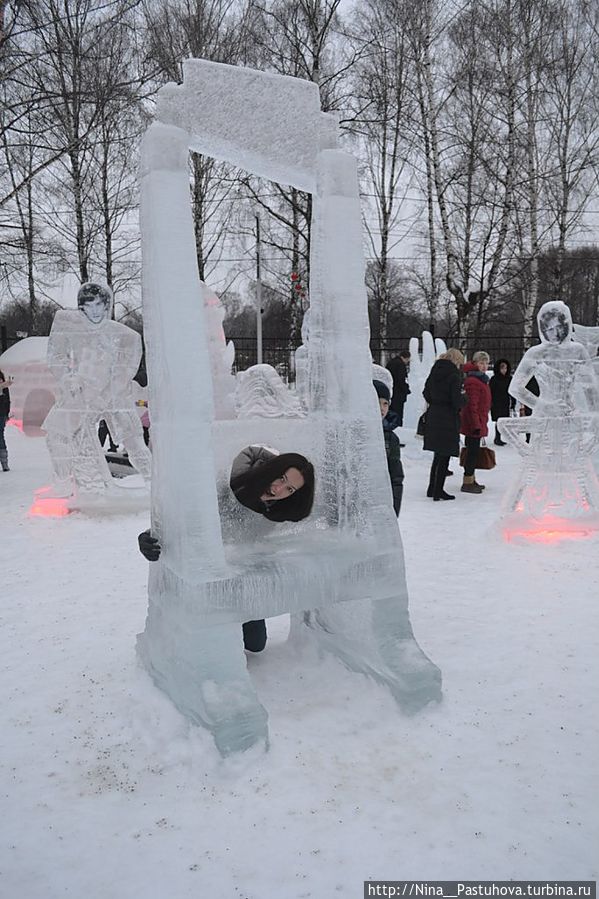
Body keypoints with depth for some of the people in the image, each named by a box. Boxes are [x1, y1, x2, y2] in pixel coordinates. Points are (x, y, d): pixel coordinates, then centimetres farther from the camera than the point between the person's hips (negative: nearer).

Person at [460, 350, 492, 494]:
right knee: (473, 451, -6)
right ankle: (467, 483, 0)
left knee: (473, 450, 15)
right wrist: (477, 425, -23)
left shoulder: (481, 379, 17)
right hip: (473, 423, -10)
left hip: (478, 422, 10)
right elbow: (472, 406, -22)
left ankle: (471, 480, 24)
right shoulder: (473, 381, -17)